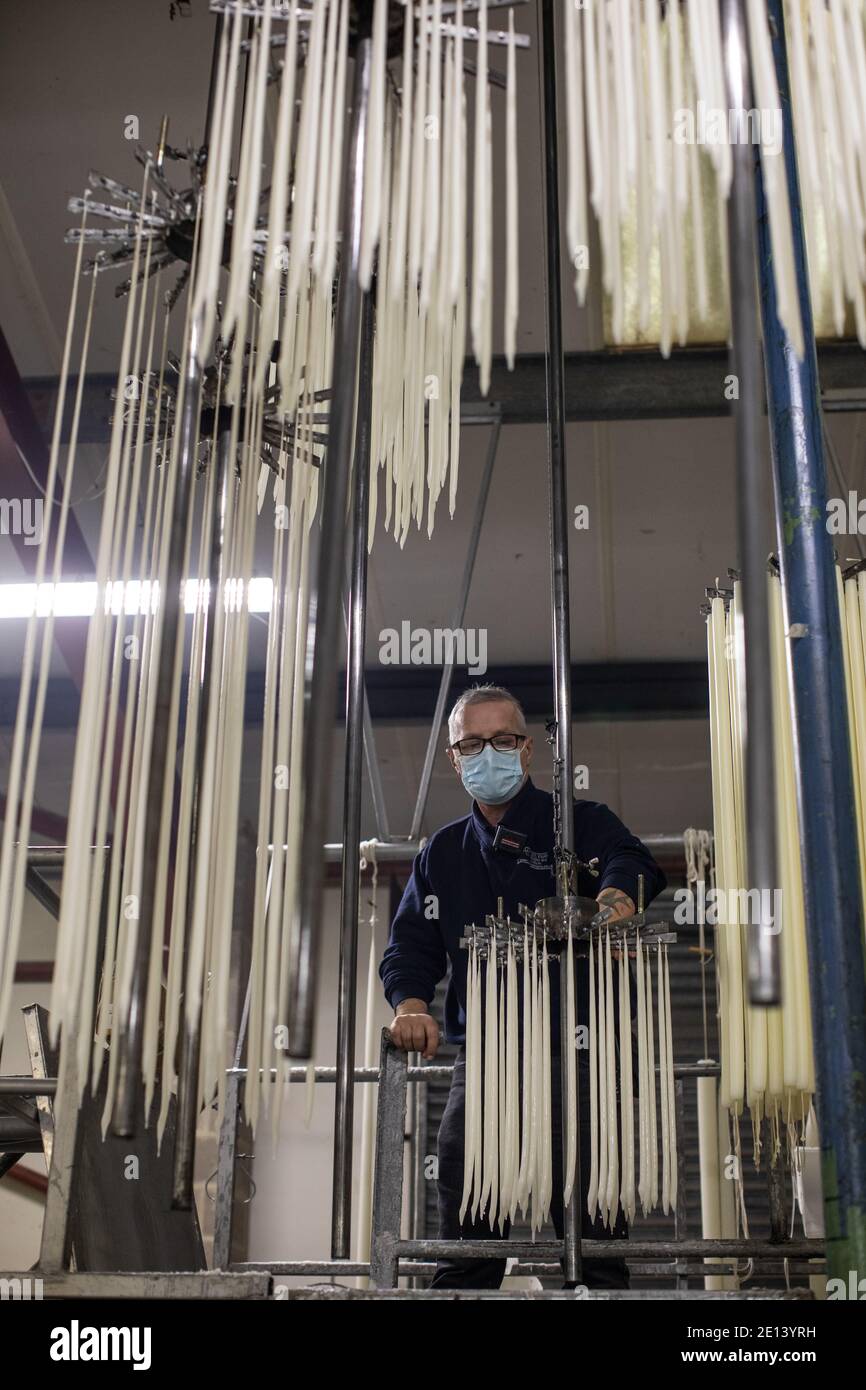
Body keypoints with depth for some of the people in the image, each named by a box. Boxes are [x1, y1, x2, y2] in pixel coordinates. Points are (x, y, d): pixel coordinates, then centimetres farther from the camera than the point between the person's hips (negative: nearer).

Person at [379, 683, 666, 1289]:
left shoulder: (579, 822, 6)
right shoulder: (442, 853, 18)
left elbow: (633, 861, -15)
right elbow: (410, 945, 14)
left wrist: (616, 893, -39)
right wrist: (412, 1003, -8)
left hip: (577, 1060, -3)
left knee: (594, 1249, -4)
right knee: (464, 1257, 5)